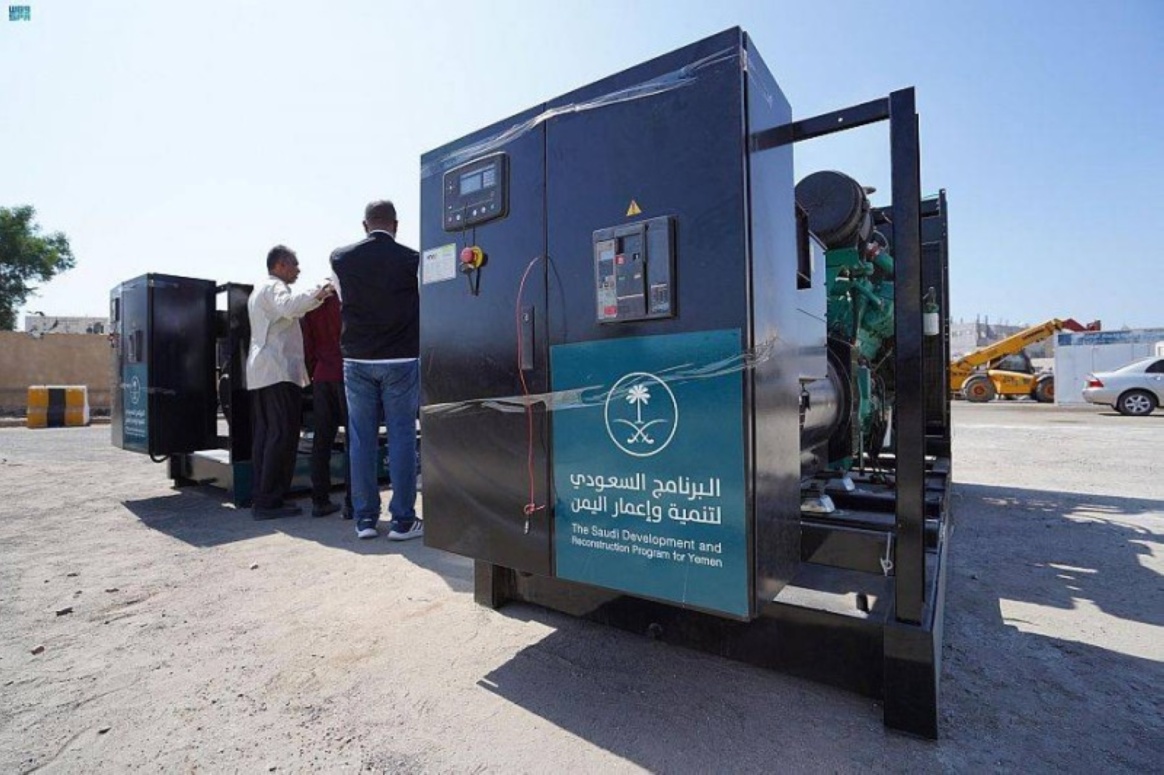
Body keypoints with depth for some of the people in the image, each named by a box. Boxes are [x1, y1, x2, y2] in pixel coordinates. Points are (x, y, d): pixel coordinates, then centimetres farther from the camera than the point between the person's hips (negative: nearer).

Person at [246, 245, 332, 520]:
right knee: (282, 435, -10)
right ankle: (269, 500, -10)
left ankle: (260, 498, 9)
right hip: (279, 371, -11)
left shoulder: (259, 290, 28)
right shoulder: (274, 287, -4)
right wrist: (317, 294, -34)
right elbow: (288, 307, -27)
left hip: (259, 372, 11)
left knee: (263, 435, 8)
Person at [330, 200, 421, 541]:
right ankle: (402, 520, 5)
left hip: (357, 360, 3)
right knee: (402, 437, 2)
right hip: (400, 360, -3)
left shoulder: (340, 259, 3)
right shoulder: (411, 260, -7)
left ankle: (365, 519, 14)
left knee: (361, 439, 8)